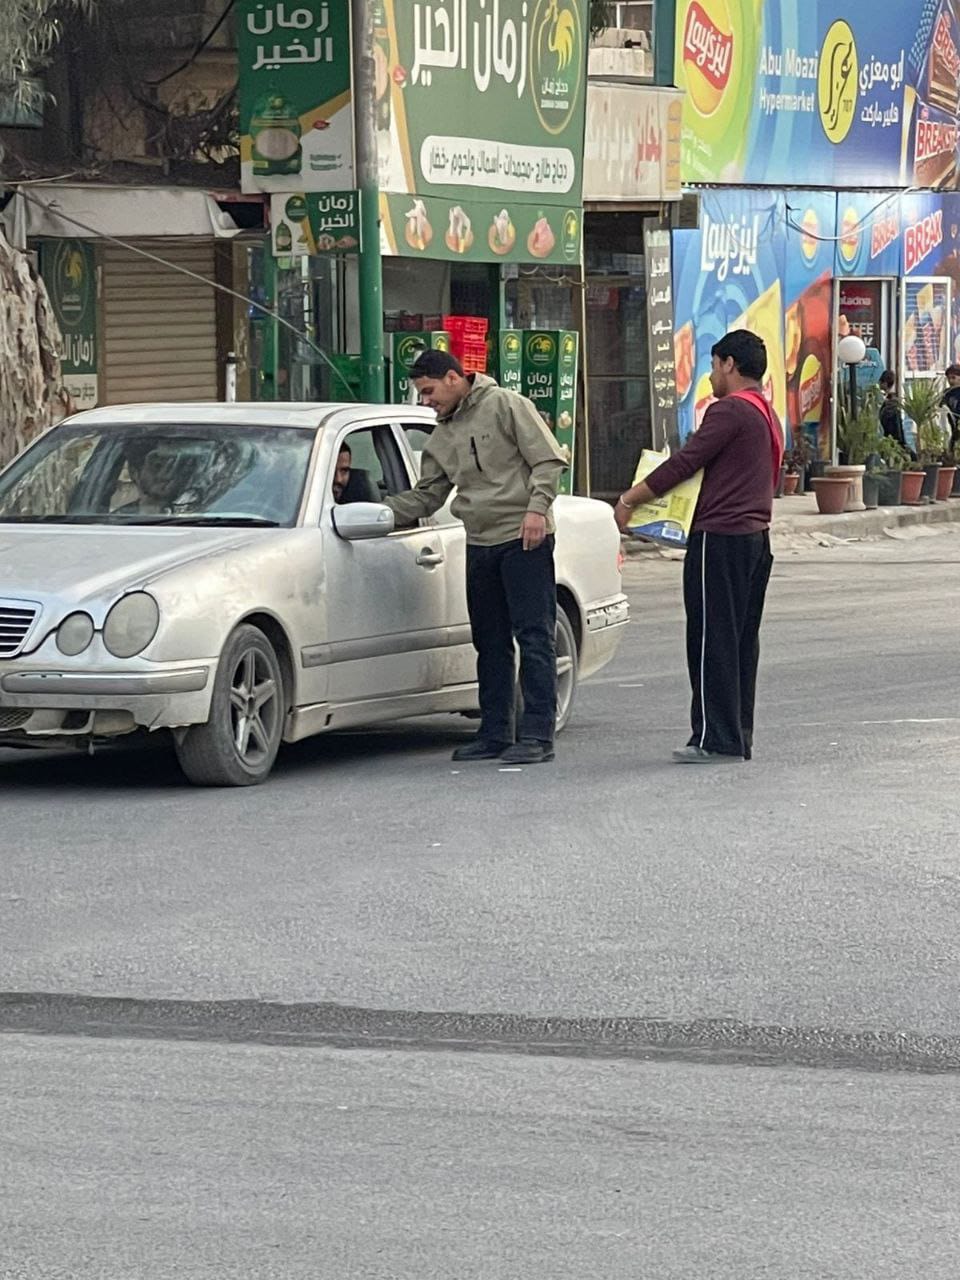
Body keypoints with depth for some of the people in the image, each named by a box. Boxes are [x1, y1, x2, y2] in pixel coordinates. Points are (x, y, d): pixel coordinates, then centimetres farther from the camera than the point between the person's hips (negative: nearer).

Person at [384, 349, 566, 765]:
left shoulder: (506, 405, -4)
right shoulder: (441, 437, 17)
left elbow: (548, 460, -9)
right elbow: (426, 496, 18)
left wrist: (537, 507, -19)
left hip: (524, 539, -8)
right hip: (480, 544, 8)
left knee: (534, 637, -7)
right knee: (490, 643, 10)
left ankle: (537, 735, -8)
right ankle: (495, 733, 15)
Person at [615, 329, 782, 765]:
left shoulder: (730, 411, -12)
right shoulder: (768, 417, 18)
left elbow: (684, 463, -15)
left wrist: (630, 500, -6)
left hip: (719, 538, -9)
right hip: (756, 535, 9)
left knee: (712, 642, -6)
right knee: (741, 642, 11)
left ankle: (715, 739, -7)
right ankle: (738, 738, 13)